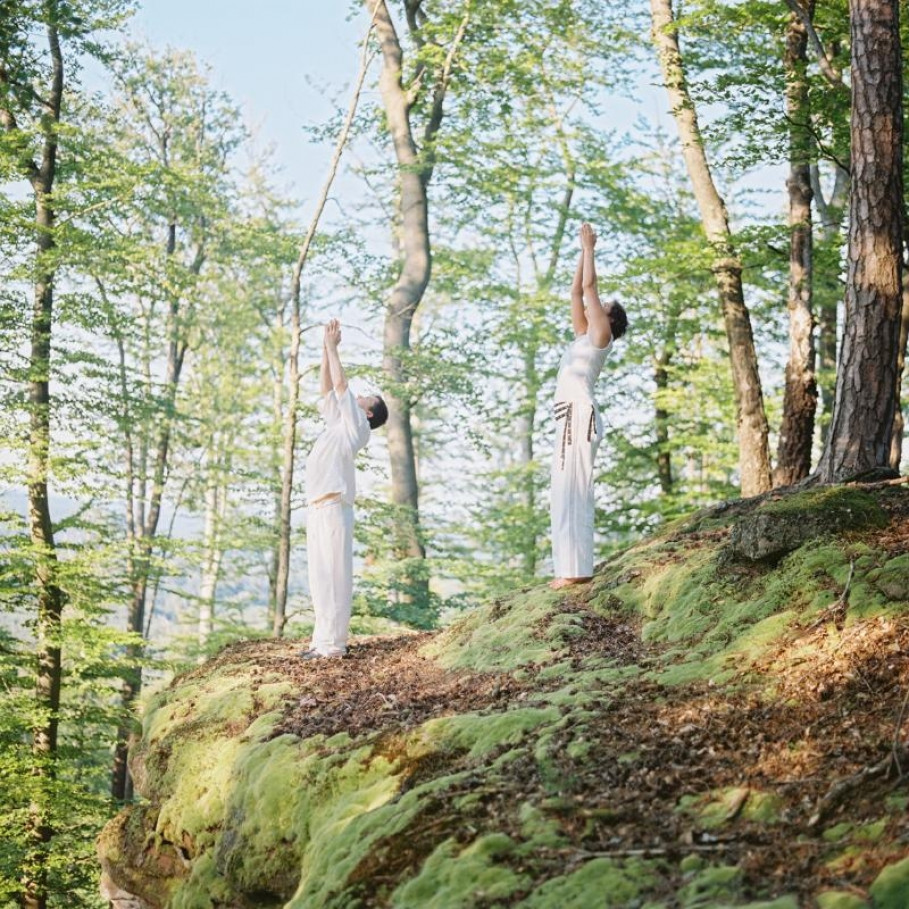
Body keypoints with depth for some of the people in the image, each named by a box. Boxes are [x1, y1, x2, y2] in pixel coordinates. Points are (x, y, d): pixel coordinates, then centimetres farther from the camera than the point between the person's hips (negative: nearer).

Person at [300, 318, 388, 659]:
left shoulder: (357, 426, 0)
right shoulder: (338, 422, 23)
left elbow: (341, 384, -7)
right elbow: (327, 389, 25)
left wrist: (333, 347, 2)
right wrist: (326, 348, 19)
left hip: (333, 509, -9)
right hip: (316, 508, 9)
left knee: (335, 577, -9)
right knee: (320, 578, 9)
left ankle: (333, 643, -10)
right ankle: (323, 639, 12)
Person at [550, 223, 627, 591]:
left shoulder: (602, 335, 2)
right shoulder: (584, 335, 23)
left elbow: (589, 286, 0)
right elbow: (577, 290, 27)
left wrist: (589, 247, 9)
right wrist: (583, 250, 29)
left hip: (579, 413, -9)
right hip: (570, 416, 9)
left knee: (572, 490, -13)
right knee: (566, 493, 7)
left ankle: (577, 569, -16)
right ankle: (573, 567, 8)